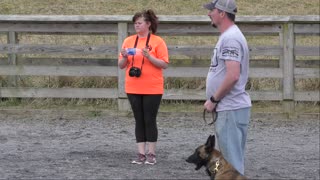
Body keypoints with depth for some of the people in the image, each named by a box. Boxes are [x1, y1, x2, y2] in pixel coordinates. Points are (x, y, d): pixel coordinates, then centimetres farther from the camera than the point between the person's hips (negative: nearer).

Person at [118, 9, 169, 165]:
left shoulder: (158, 41, -4)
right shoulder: (129, 41, 7)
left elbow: (164, 64, -8)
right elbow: (121, 65, 10)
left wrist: (149, 56, -20)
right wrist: (124, 57, -11)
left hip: (152, 89, -4)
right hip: (133, 88, 4)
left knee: (150, 120, -1)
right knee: (139, 121, 6)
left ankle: (151, 154, 4)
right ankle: (141, 154, 8)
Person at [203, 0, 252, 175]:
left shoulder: (230, 38, -16)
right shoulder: (228, 36, 16)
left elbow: (233, 76, -24)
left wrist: (213, 99, -15)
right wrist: (216, 100, 14)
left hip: (231, 109, -10)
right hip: (227, 108, 10)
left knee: (231, 161, -8)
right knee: (229, 160, 14)